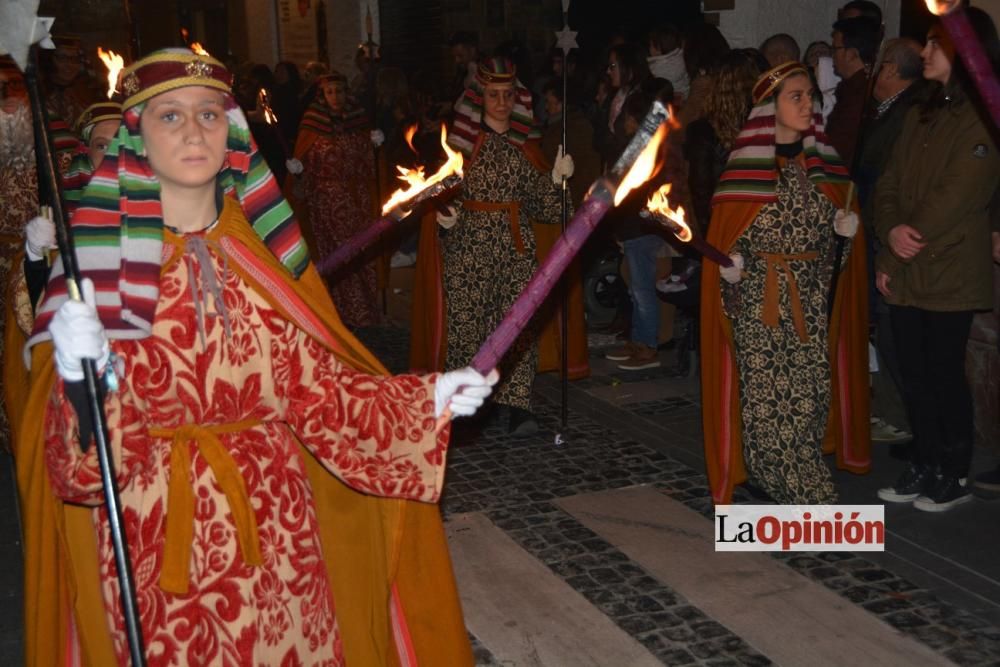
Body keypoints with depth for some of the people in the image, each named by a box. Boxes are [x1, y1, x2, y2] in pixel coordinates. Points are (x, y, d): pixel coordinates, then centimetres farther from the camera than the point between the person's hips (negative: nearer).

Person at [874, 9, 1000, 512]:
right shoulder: (921, 115, 16)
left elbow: (956, 197, -16)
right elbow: (889, 185, 10)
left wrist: (895, 256, -13)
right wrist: (891, 232, -9)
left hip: (951, 273, -7)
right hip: (905, 273, 7)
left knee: (945, 373, 1)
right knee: (914, 373, 11)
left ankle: (954, 475, 16)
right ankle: (924, 466, 25)